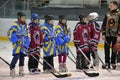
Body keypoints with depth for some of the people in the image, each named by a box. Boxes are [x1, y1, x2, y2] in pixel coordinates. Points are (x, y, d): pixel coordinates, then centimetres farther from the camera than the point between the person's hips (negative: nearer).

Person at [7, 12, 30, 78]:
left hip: (23, 44, 6)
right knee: (16, 56, -16)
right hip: (17, 43, -6)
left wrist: (26, 45, 1)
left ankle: (21, 70, 21)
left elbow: (27, 36, 12)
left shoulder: (26, 26, 11)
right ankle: (12, 69, -8)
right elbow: (9, 33, -12)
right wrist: (15, 40, -17)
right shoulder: (15, 25, -9)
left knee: (22, 56, 10)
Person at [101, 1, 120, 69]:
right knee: (107, 48, 4)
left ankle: (113, 63, 12)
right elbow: (104, 24, 11)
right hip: (107, 34, 4)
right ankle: (107, 63, 11)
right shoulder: (107, 14, 9)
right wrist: (103, 34, 5)